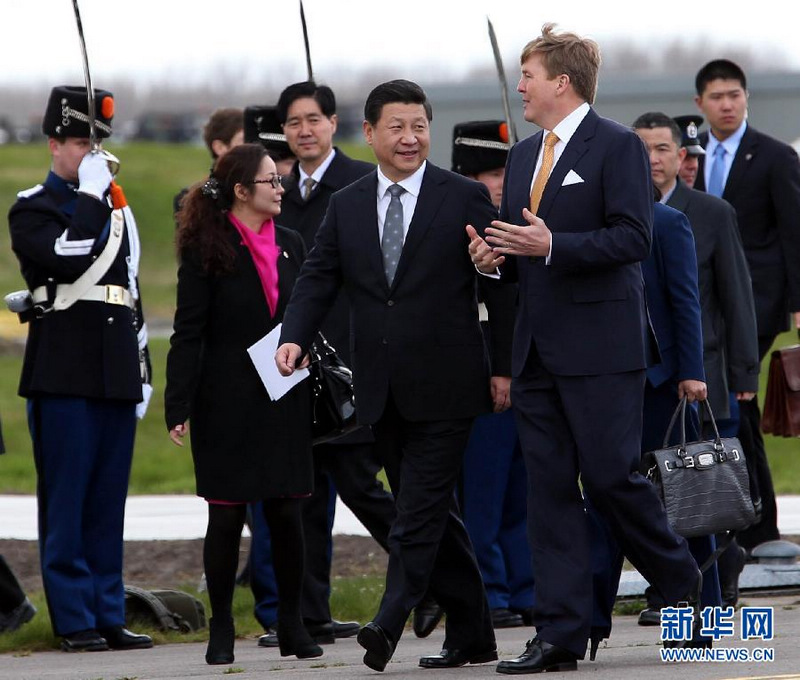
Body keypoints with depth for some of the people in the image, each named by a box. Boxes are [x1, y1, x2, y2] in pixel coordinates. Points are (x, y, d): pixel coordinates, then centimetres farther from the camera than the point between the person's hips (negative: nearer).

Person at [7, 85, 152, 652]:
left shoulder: (116, 208, 19)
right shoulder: (33, 208, -1)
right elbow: (67, 260, -21)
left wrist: (142, 371, 20)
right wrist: (90, 196, -14)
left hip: (116, 375, 6)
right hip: (63, 376, -6)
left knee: (108, 501, 7)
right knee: (67, 500, -4)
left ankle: (109, 614, 11)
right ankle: (75, 619, -1)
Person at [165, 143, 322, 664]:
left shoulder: (290, 245, 10)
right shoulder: (207, 249, -5)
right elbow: (189, 334, -7)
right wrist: (178, 407, -13)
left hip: (284, 401, 4)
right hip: (227, 402, -4)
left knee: (287, 512, 2)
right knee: (227, 516, 0)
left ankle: (292, 625, 11)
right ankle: (222, 630, 9)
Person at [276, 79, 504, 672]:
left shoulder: (466, 197, -1)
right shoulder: (346, 207, 11)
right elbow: (318, 281, 7)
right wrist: (295, 337, -11)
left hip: (444, 385, -5)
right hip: (382, 392, 5)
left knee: (420, 509, -11)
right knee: (435, 512, 10)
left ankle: (391, 622, -18)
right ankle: (471, 634, 17)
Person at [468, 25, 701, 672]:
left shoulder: (618, 146, -6)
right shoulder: (523, 155, 17)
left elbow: (632, 238, -15)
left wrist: (552, 245, -22)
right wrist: (495, 256, 1)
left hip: (600, 345, -7)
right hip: (538, 349, 7)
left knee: (612, 476, -7)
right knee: (549, 490, 3)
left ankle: (685, 585, 17)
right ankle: (560, 636, 4)